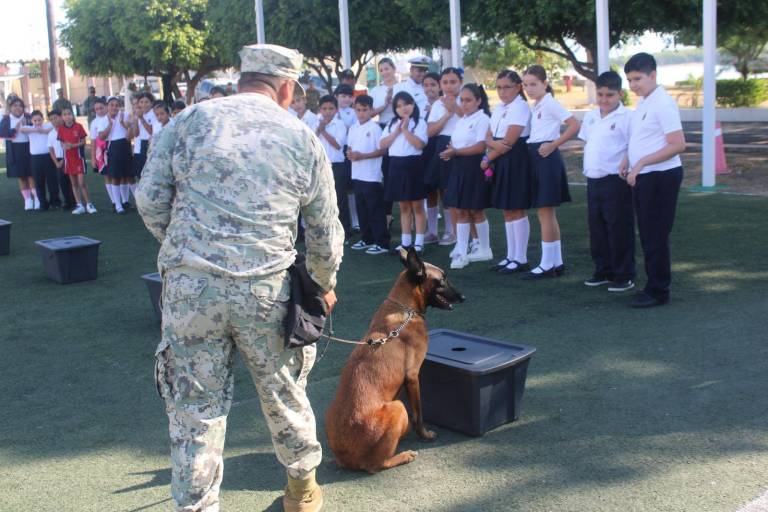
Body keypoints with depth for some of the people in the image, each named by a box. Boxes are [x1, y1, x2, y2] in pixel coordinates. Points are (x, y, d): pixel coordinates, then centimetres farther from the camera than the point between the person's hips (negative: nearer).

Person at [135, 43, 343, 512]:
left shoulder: (190, 120, 5)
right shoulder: (302, 138, 6)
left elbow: (150, 201, 3)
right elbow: (325, 231, 11)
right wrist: (325, 284, 28)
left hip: (189, 285, 0)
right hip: (265, 288, 1)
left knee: (195, 406, 9)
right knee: (283, 392, 20)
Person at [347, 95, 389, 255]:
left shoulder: (375, 128, -9)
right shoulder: (353, 129, 11)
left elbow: (382, 150, -12)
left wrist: (362, 156, -19)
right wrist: (350, 153, -6)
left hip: (372, 176, -7)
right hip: (357, 174, 7)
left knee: (376, 210, -4)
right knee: (363, 209, 14)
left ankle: (382, 243, 0)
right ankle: (367, 239, 24)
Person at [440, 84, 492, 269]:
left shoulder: (482, 119, -10)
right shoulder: (461, 121, 15)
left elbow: (480, 147, -20)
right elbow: (453, 143, 15)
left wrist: (455, 152, -20)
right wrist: (450, 151, -9)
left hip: (474, 167, -8)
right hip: (459, 167, 8)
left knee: (476, 211, 3)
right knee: (460, 211, 4)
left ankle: (485, 250, 18)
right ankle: (461, 252, 6)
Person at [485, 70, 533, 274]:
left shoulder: (520, 107, -12)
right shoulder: (498, 108, 14)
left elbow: (509, 142, -17)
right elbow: (488, 137, 11)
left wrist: (488, 158, -9)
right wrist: (494, 143, -13)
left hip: (516, 161, -8)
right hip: (500, 161, 9)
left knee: (517, 210, -4)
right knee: (507, 211, 11)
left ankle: (521, 259, 3)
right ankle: (511, 256, 18)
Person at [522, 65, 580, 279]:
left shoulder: (550, 103, -10)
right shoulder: (535, 107, 15)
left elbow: (574, 125, -17)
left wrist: (553, 145, -16)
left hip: (546, 158, -9)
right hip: (536, 159, 9)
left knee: (545, 213, -6)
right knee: (547, 214, 11)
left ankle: (547, 264, -1)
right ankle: (556, 262, 17)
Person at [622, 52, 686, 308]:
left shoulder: (663, 104, -15)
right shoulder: (643, 103, 13)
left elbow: (678, 144, -21)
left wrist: (641, 162, -23)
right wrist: (627, 160, 6)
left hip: (660, 177, -9)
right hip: (643, 178, 9)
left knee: (656, 236, -3)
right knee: (647, 235, 14)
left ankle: (658, 291, 6)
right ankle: (654, 285, 25)